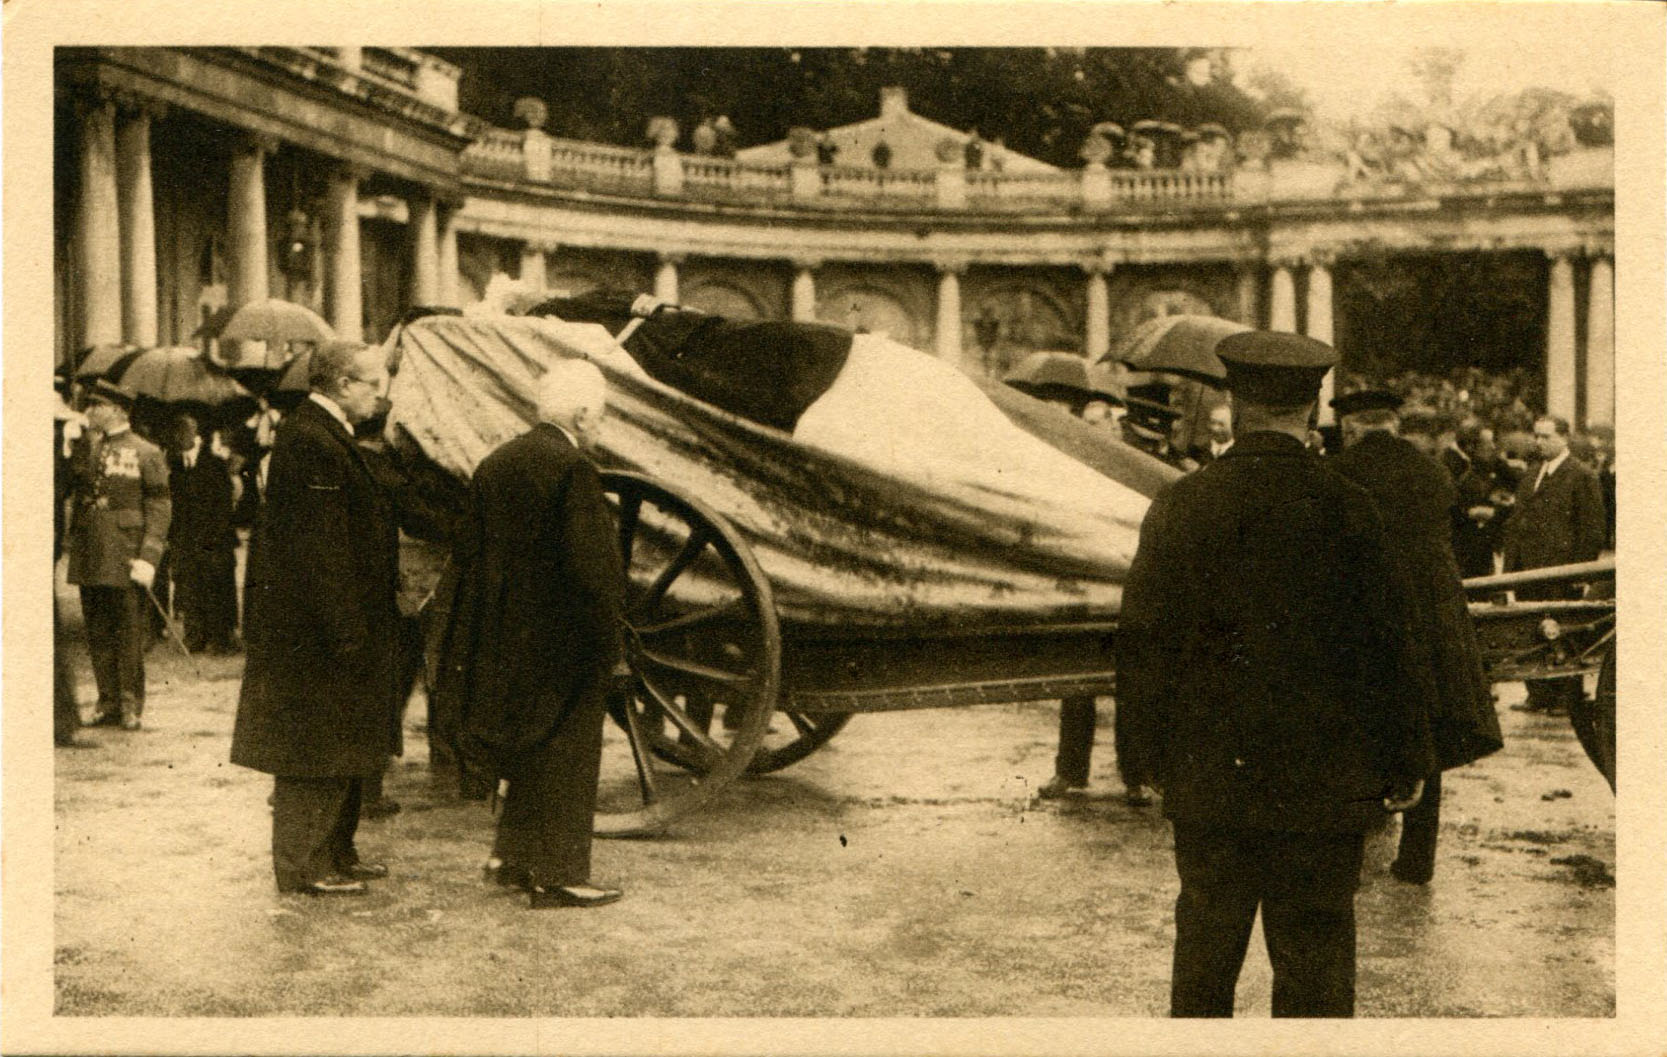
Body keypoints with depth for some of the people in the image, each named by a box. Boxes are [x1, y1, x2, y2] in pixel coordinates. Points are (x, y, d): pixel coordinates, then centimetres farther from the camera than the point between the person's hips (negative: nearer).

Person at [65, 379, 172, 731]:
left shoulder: (146, 453, -1)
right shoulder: (83, 447, 14)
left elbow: (160, 507, -4)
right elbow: (69, 485, 6)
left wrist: (149, 557, -13)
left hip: (125, 556, -5)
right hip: (88, 555, 5)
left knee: (129, 633, 0)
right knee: (97, 634, 7)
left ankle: (131, 705, 8)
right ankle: (109, 702, 16)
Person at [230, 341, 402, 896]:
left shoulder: (327, 435, 14)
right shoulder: (310, 443, -20)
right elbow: (319, 548, -24)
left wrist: (361, 626, 20)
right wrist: (348, 630, -23)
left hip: (339, 627, 11)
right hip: (316, 633, -11)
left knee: (344, 746, 18)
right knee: (315, 748, -1)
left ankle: (335, 853, 28)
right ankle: (302, 866, 9)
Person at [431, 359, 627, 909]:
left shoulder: (495, 464, 7)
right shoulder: (572, 470, -18)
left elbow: (468, 552, 12)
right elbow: (592, 564, -21)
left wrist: (476, 644, 19)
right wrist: (608, 637, -10)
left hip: (504, 643, 8)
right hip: (562, 644, -8)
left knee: (527, 754, 21)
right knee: (565, 756, 3)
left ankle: (511, 857, 29)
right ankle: (557, 875, 9)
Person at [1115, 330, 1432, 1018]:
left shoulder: (1180, 505, -5)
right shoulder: (1347, 508, -10)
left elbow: (1142, 644, 0)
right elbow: (1386, 645, -5)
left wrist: (1145, 756, 12)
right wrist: (1405, 767, 5)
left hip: (1207, 781, 2)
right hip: (1325, 783, -2)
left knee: (1204, 946, 15)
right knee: (1315, 957, 8)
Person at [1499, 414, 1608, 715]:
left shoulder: (1582, 477, -5)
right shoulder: (1530, 474, 17)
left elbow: (1594, 529, -8)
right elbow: (1515, 523, 19)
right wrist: (1510, 566, 11)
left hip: (1562, 572, -6)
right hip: (1528, 571, 6)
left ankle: (1567, 698, 7)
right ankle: (1538, 695, 14)